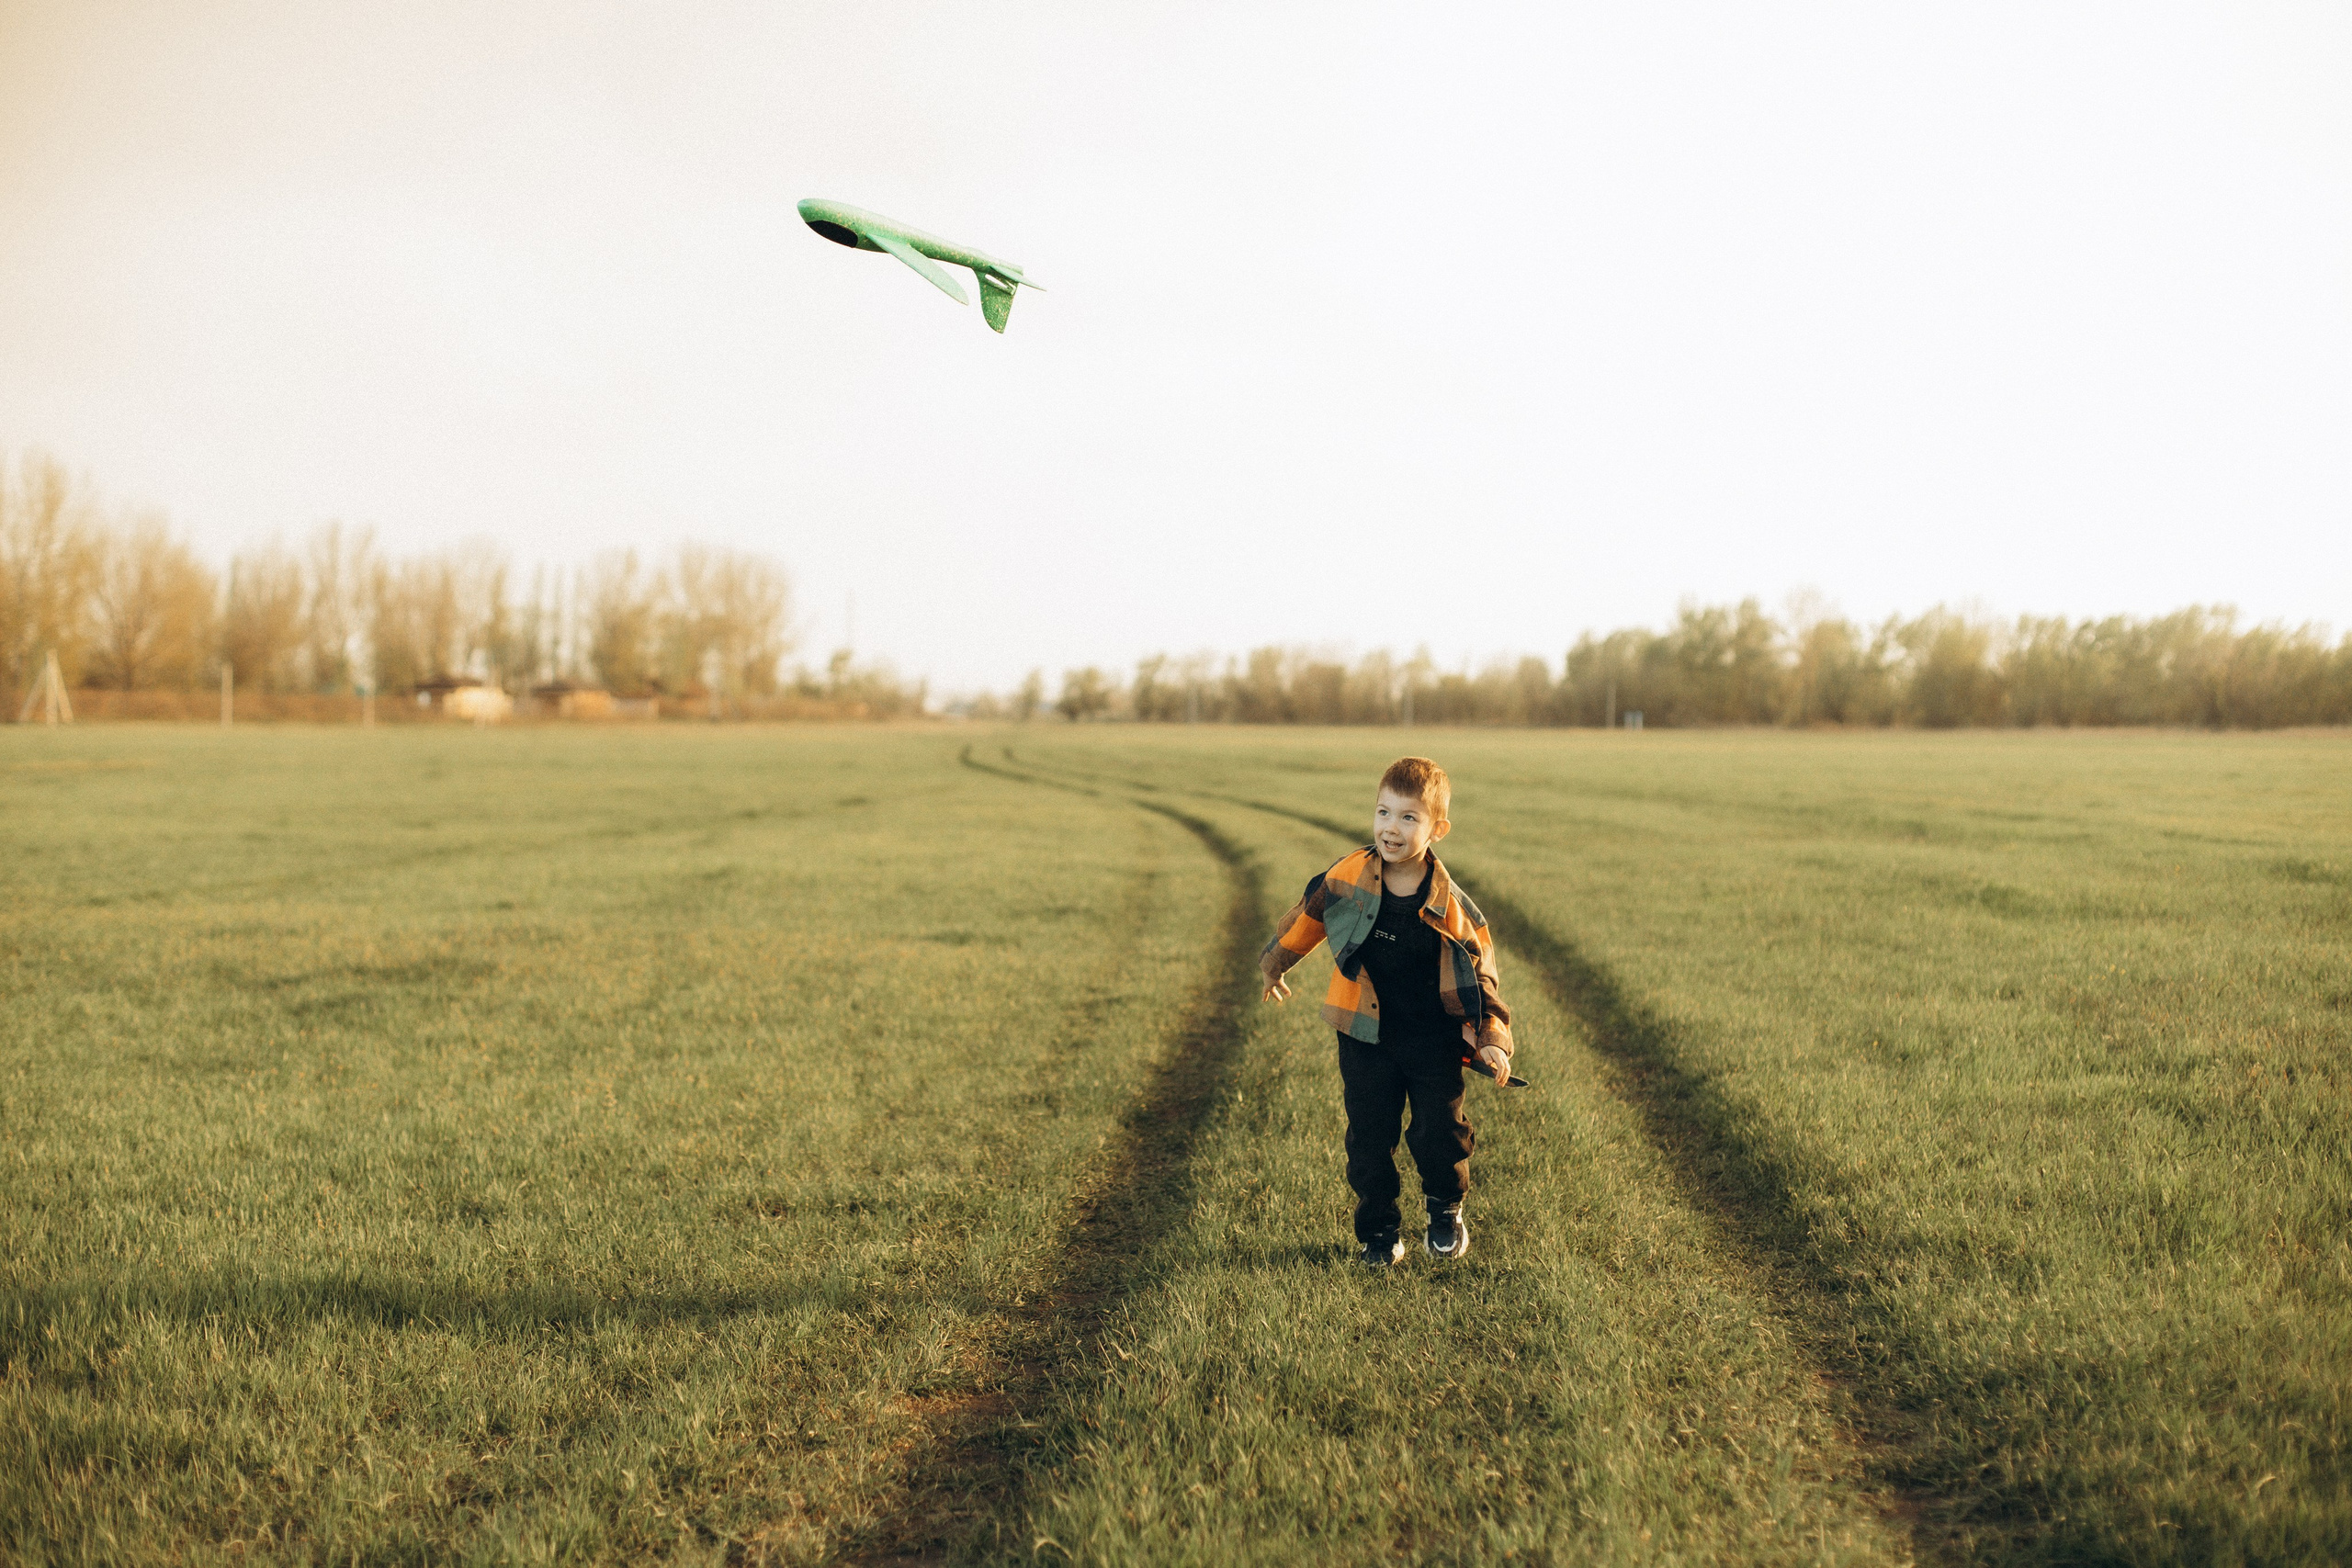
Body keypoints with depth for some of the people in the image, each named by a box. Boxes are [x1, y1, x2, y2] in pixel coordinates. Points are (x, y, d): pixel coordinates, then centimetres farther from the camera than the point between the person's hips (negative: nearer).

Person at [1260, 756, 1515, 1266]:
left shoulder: (1452, 908, -15)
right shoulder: (1346, 879, -13)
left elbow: (1480, 973, -4)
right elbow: (1306, 917, 7)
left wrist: (1493, 1040, -12)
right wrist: (1274, 966, 21)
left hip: (1434, 1038, -1)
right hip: (1366, 1034, 1)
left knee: (1441, 1133, 3)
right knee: (1369, 1136, 4)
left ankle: (1445, 1209, 32)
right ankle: (1379, 1228, 24)